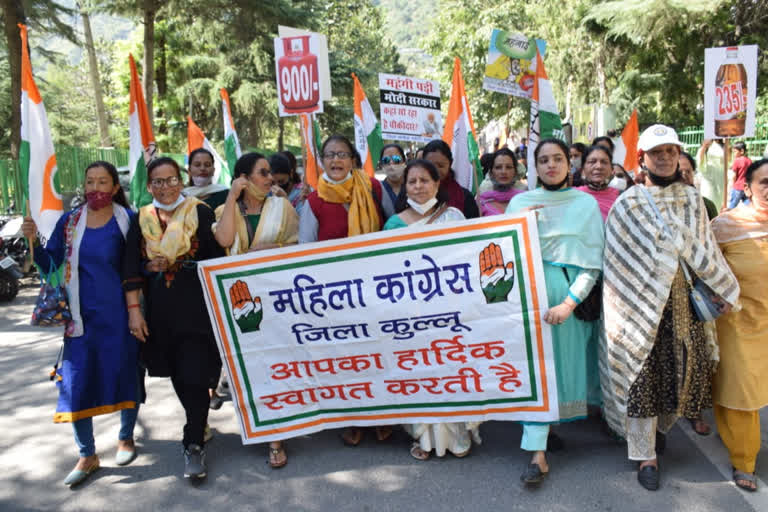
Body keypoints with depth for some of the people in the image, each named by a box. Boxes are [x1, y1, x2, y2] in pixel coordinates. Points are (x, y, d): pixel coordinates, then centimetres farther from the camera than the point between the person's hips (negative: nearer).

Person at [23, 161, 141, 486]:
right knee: (76, 382, 3)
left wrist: (137, 309, -12)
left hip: (119, 314, -2)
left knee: (125, 374, 8)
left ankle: (126, 438, 33)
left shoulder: (128, 220, -4)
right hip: (81, 315, 3)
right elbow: (50, 265, 5)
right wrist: (33, 241, -11)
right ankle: (87, 456, 20)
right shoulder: (69, 221, 3)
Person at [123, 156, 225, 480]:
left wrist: (174, 264, -13)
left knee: (194, 376, -5)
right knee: (177, 375, 14)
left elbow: (216, 259, -5)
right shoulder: (141, 220, 7)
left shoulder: (200, 213, -3)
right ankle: (198, 425, 36)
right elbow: (132, 269, 4)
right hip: (160, 312, 4)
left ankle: (194, 445, 6)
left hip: (196, 309, -4)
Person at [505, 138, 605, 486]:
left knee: (562, 361, 3)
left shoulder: (586, 203, 3)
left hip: (569, 293, 0)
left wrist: (569, 303, -14)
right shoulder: (520, 202, 7)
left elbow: (593, 261, -3)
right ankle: (537, 452, 7)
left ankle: (538, 446, 19)